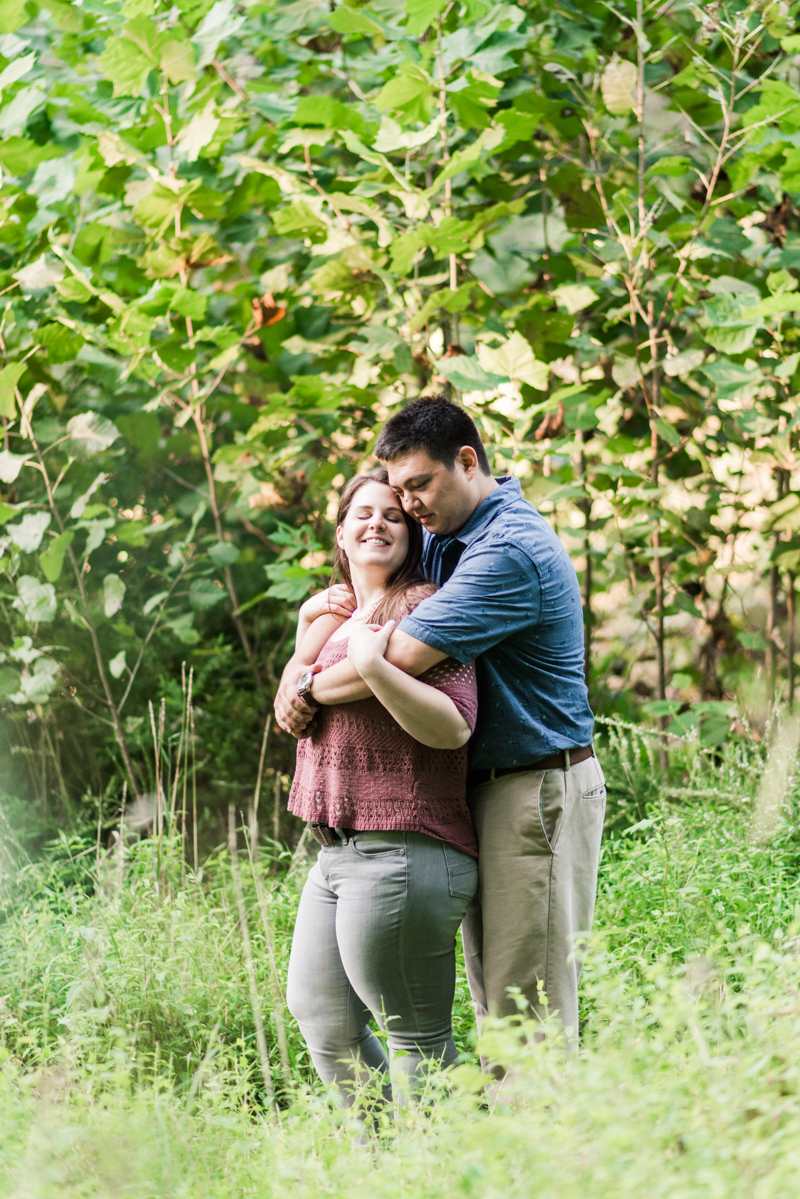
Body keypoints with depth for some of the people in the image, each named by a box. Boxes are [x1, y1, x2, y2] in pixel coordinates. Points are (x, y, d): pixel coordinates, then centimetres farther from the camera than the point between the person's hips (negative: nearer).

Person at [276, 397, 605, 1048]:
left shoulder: (512, 551, -19)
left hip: (539, 792, -10)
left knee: (527, 1010, -10)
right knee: (494, 1010, 9)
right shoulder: (445, 539, 13)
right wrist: (300, 663, 5)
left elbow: (400, 658, -24)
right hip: (482, 790, 10)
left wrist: (309, 689, -9)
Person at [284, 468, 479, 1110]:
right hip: (340, 853, 10)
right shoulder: (338, 615, 19)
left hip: (403, 853, -10)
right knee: (318, 1011, 17)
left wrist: (372, 665, -24)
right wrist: (307, 636, 9)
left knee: (415, 1033, -5)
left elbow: (453, 726, -18)